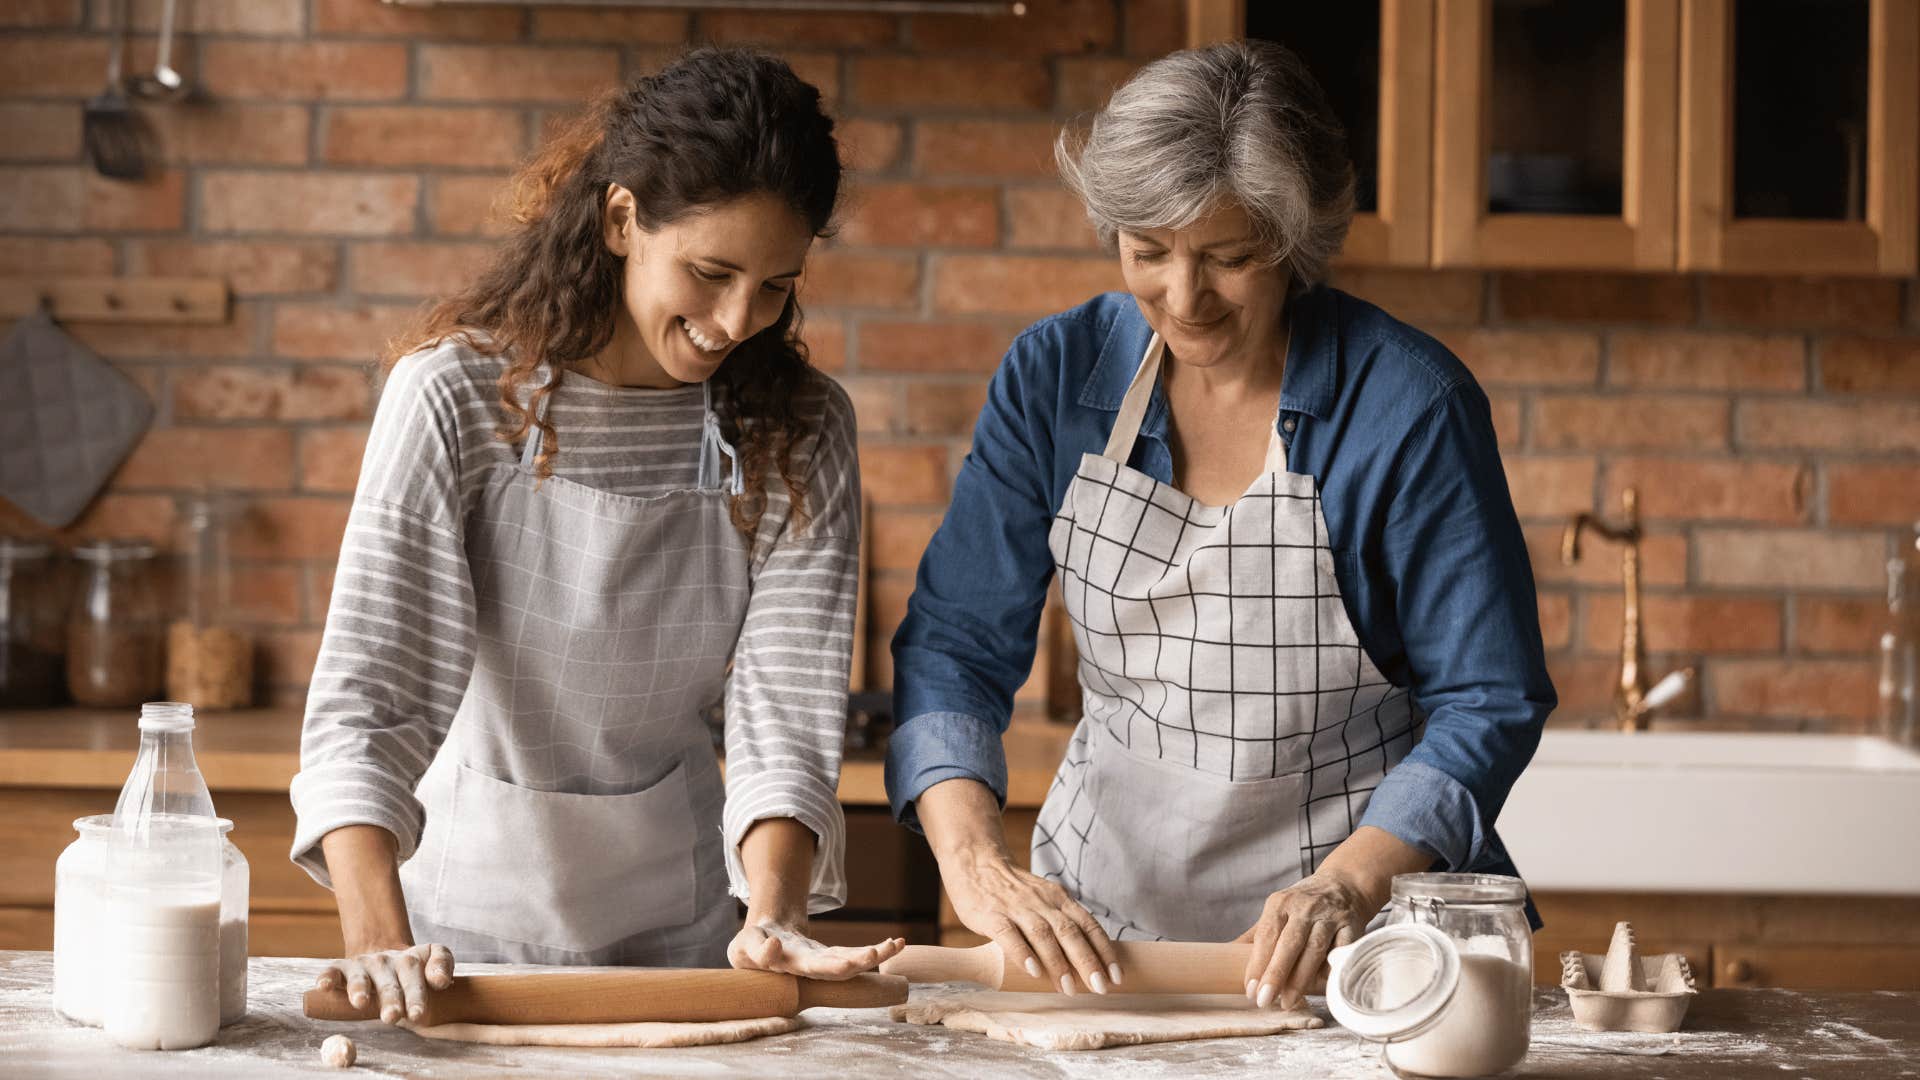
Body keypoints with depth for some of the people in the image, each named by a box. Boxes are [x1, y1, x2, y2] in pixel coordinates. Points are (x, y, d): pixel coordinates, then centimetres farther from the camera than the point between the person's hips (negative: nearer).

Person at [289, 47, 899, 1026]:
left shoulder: (799, 435, -4)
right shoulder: (460, 394, -14)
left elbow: (786, 703, -10)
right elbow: (369, 690, -19)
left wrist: (773, 915, -28)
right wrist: (378, 938, -33)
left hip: (679, 924, 2)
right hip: (471, 901, -1)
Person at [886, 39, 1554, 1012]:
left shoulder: (1409, 404, -9)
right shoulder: (1056, 374, 0)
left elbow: (1488, 704, -7)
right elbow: (955, 639, 0)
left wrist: (1350, 884, -22)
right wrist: (974, 858, -17)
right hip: (1100, 916, 3)